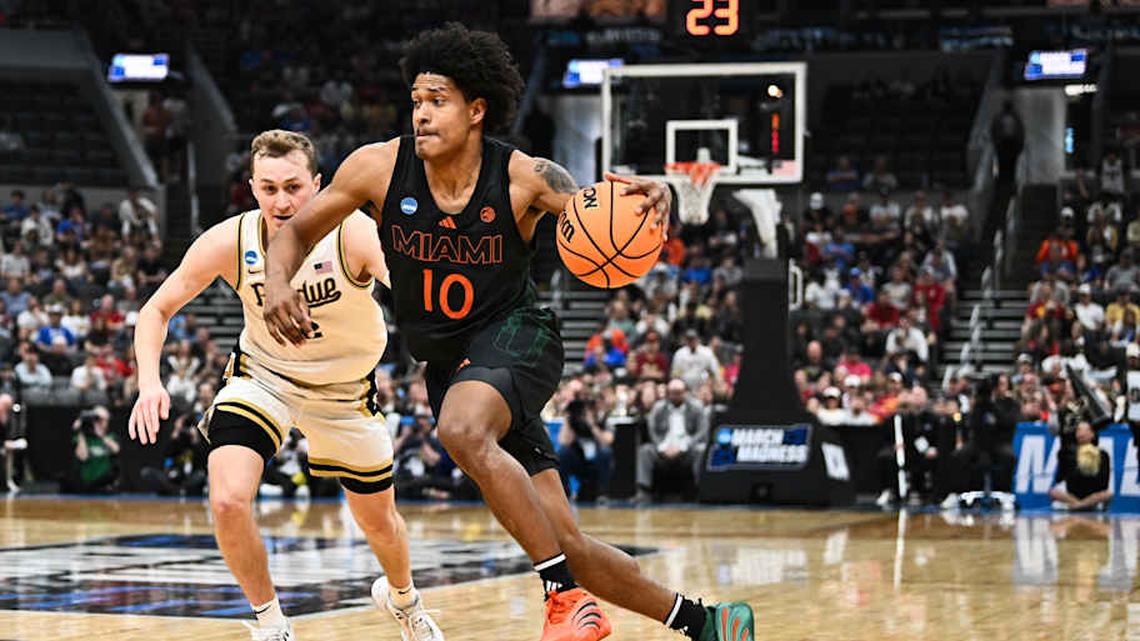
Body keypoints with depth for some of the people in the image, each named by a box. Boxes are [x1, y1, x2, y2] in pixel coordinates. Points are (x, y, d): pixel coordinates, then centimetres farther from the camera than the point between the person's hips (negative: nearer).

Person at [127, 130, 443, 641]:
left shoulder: (355, 235, -30)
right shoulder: (228, 243, -23)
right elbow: (158, 309, -10)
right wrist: (149, 380, -28)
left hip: (344, 387, 0)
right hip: (263, 377, 0)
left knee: (379, 521, 14)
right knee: (228, 502, -23)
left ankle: (403, 597, 50)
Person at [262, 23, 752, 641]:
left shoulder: (524, 178, -15)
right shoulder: (381, 167, -9)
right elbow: (299, 229, 1)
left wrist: (650, 199, -36)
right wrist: (278, 281, -20)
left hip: (515, 337, -4)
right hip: (447, 361, 4)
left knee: (461, 428, -38)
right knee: (567, 545, -1)